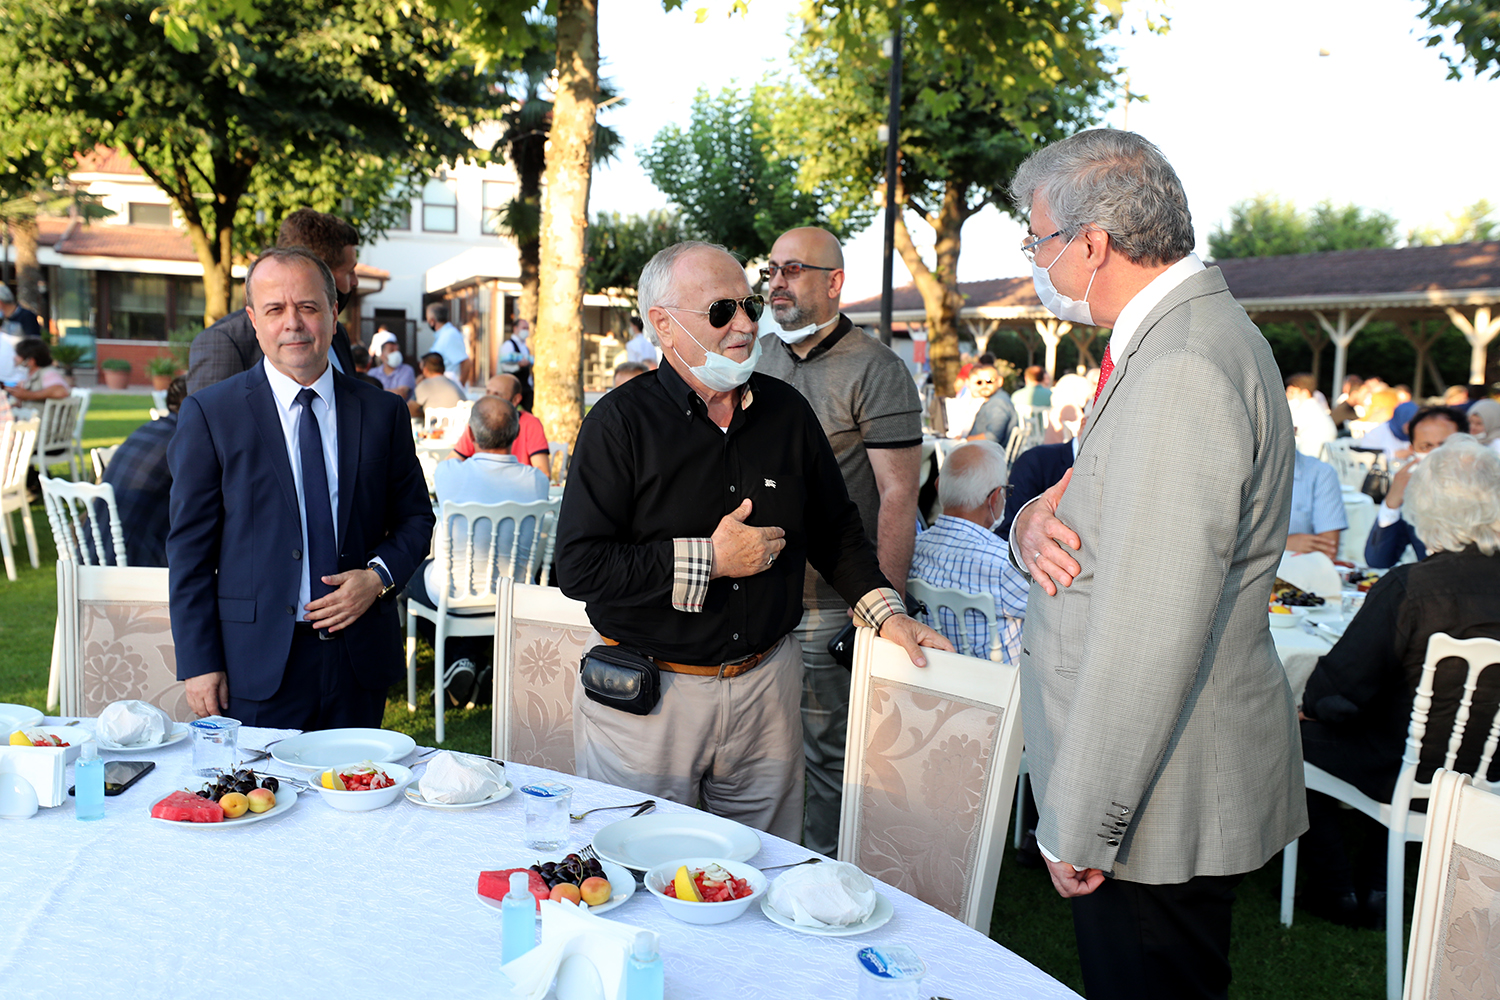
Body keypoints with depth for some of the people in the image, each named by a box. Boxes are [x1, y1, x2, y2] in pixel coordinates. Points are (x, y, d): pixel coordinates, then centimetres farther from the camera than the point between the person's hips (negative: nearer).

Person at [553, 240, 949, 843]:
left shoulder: (787, 410, 4)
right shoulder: (620, 422, -10)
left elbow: (834, 527, 15)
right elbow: (579, 568, -17)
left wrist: (886, 612, 4)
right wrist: (710, 560, -18)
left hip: (767, 681, 4)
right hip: (646, 696, -3)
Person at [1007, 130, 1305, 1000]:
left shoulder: (1181, 373, -25)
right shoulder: (1187, 331, 10)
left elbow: (1151, 636, -28)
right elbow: (1123, 523, 16)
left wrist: (1081, 829, -21)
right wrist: (1035, 522, -7)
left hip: (1164, 807, -10)